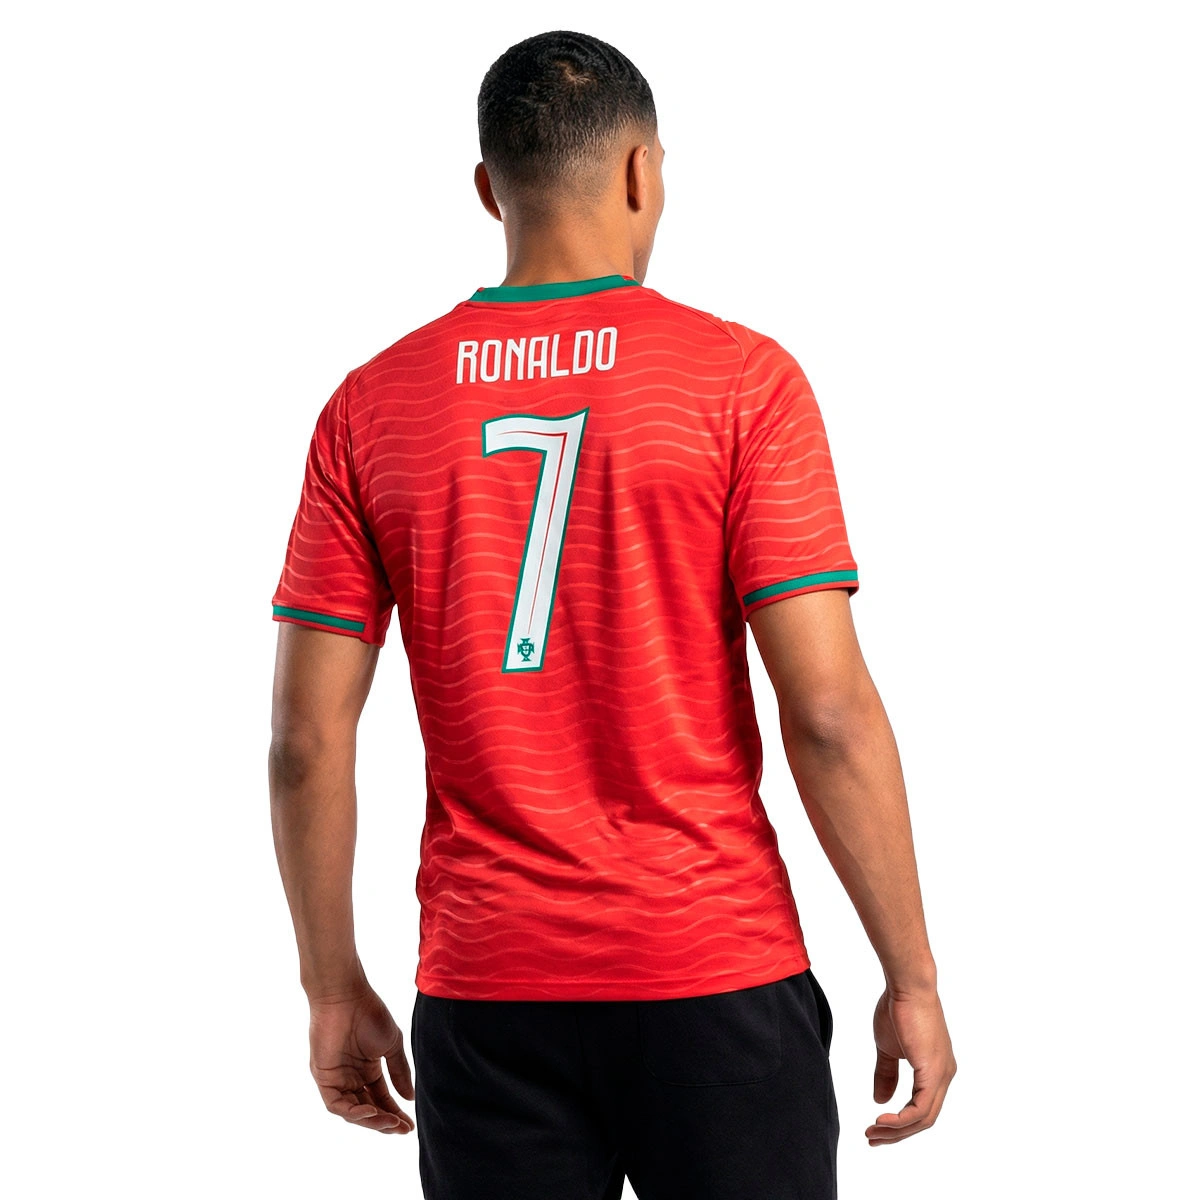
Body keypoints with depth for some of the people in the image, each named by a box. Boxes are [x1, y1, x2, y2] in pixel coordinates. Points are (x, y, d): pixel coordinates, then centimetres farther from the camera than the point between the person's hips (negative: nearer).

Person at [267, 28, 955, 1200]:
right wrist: (912, 978, -4)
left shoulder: (371, 407, 2)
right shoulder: (741, 378, -6)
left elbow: (306, 738, 1)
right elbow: (829, 710, -12)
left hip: (485, 997, 3)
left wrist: (334, 991, 11)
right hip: (714, 976, -2)